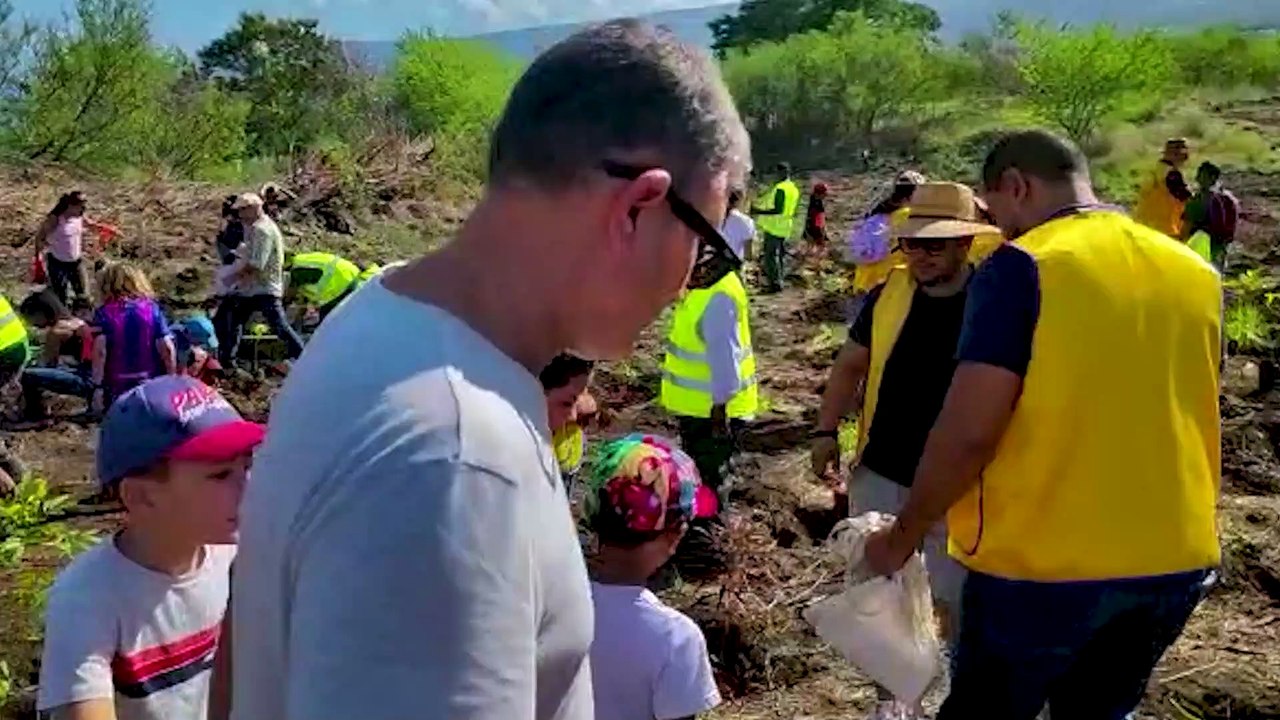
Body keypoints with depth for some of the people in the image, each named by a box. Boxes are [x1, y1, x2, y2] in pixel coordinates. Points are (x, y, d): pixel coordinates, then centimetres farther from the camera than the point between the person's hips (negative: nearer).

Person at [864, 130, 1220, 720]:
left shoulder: (1023, 267, -14)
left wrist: (903, 536, -6)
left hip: (1045, 563, -6)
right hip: (1176, 561, 6)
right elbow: (1177, 415, 16)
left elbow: (968, 433, -19)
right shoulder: (1195, 271, 6)